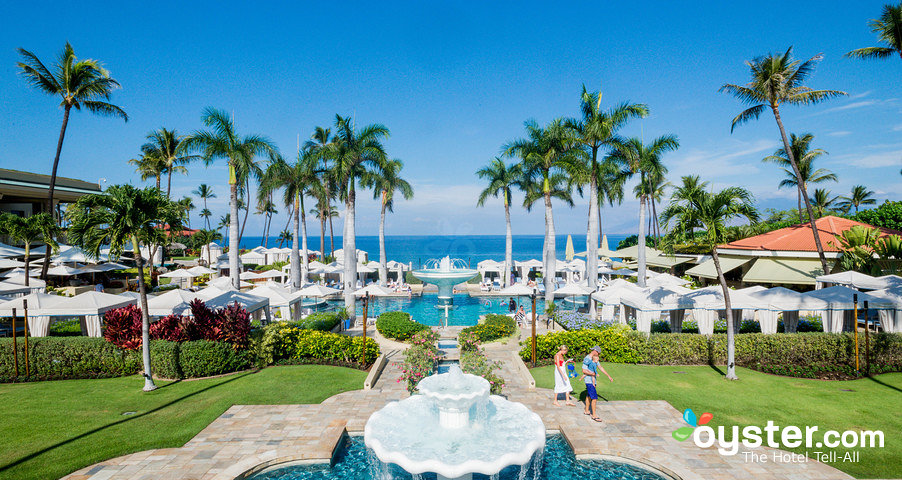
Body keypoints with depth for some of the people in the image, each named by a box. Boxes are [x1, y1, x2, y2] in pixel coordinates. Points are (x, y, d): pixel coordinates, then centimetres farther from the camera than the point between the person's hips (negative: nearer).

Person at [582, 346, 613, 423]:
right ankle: (594, 415, -6)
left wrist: (608, 376, 17)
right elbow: (584, 371, -22)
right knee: (594, 397, -11)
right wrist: (594, 374, -19)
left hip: (593, 381, 9)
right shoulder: (587, 359, -19)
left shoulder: (594, 359, 10)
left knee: (589, 396, 19)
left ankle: (587, 411, 31)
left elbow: (600, 367, 17)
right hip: (589, 381, -9)